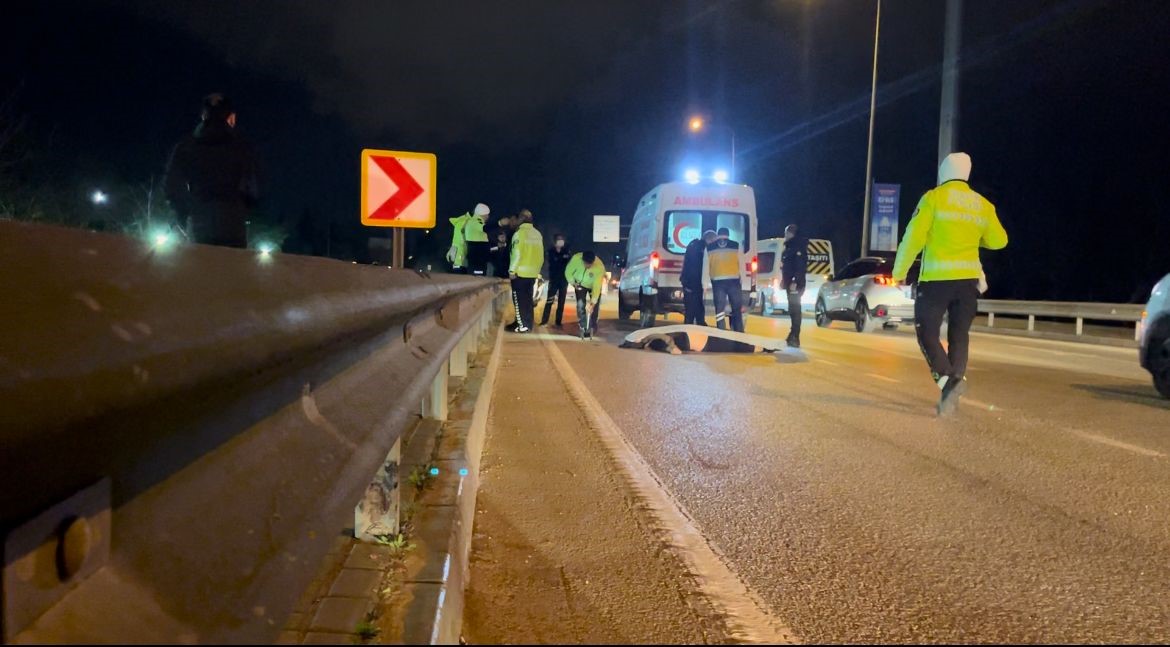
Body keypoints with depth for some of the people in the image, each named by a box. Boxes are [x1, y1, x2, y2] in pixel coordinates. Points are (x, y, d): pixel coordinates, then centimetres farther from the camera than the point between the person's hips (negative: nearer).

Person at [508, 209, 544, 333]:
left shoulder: (519, 233, -11)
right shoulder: (538, 234, 9)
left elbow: (516, 253, -16)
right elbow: (541, 255, 10)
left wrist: (512, 270, -11)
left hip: (520, 272, -6)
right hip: (533, 273, 6)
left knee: (519, 299, -1)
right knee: (528, 299, 13)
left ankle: (522, 325, -4)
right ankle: (528, 324, 15)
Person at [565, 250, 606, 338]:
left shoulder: (599, 266, -39)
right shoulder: (576, 258, -34)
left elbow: (597, 287, -40)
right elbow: (568, 272, -15)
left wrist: (593, 303, -43)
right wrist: (573, 283, -27)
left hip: (594, 285, -1)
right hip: (580, 284, 1)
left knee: (594, 308, -3)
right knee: (580, 305, -10)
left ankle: (592, 328, 16)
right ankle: (583, 328, -2)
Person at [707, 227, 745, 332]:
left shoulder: (710, 247, 11)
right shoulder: (736, 245, 9)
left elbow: (706, 266, 13)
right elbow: (741, 264, 9)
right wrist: (742, 281, 16)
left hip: (717, 281, 0)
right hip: (733, 280, 0)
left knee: (719, 309, 1)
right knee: (737, 308, 8)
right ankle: (739, 333, 8)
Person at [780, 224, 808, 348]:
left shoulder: (799, 247, -12)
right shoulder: (789, 247, 18)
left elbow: (801, 266, -20)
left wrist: (795, 282, -26)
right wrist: (784, 280, 21)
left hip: (795, 284, -10)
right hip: (790, 283, 10)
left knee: (795, 309, -11)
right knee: (792, 309, 14)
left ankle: (795, 338, -12)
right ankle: (793, 336, 21)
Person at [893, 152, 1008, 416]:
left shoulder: (934, 198, -5)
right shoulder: (982, 205, 11)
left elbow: (914, 238, -10)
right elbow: (999, 241, 18)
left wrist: (899, 271, -1)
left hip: (937, 277, -5)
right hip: (968, 278, 5)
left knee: (927, 332, 2)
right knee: (959, 335, 9)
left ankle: (948, 379, -18)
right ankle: (951, 394, 6)